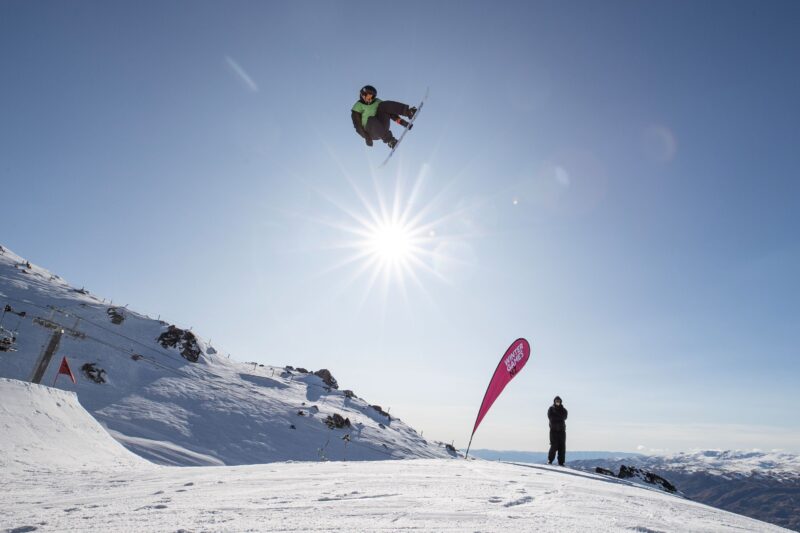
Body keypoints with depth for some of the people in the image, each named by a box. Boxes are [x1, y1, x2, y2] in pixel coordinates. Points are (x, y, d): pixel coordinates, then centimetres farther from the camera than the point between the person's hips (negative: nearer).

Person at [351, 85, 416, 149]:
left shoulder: (377, 102, 15)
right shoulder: (358, 106, 2)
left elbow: (389, 111, 7)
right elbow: (357, 124, -8)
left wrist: (400, 120, -9)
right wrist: (366, 136, -21)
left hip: (382, 128, 4)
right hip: (371, 132, -4)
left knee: (384, 104, -14)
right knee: (371, 120, -39)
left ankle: (408, 112, -34)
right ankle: (389, 140, -50)